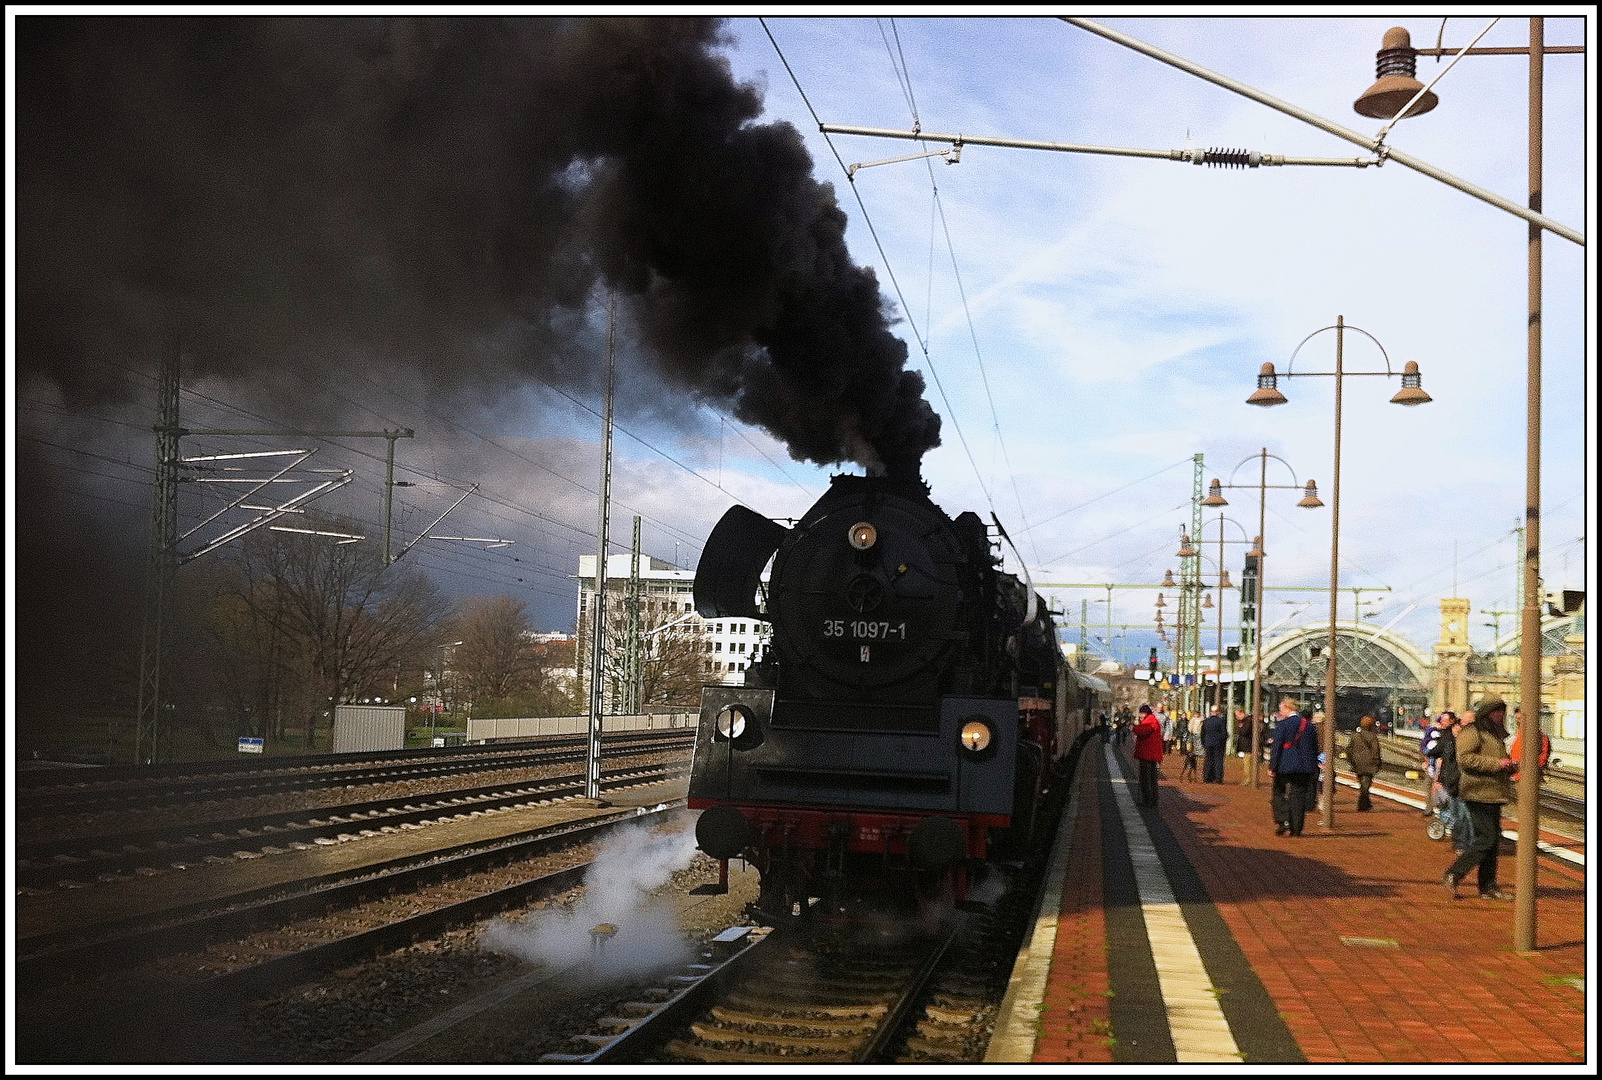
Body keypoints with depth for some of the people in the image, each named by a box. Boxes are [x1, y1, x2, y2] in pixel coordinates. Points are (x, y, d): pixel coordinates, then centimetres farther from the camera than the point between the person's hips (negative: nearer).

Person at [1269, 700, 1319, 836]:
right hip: (1305, 767, 4)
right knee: (1299, 796, 7)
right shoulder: (1310, 726, 7)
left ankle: (1282, 821, -6)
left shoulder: (1282, 725, -9)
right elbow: (1315, 748, 12)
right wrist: (1314, 766, 19)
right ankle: (1296, 829, 7)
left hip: (1285, 766, -4)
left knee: (1279, 794, 10)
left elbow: (1276, 747, -11)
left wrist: (1272, 767, -8)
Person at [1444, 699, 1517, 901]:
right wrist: (1496, 764, -21)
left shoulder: (1496, 734, 23)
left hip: (1493, 793, 10)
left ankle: (1488, 886, 12)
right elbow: (1465, 759, -20)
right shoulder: (1471, 732, -9)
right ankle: (1453, 875, -6)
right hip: (1479, 792, -10)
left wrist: (1511, 766, 11)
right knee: (1486, 838, -13)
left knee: (1493, 839, 8)